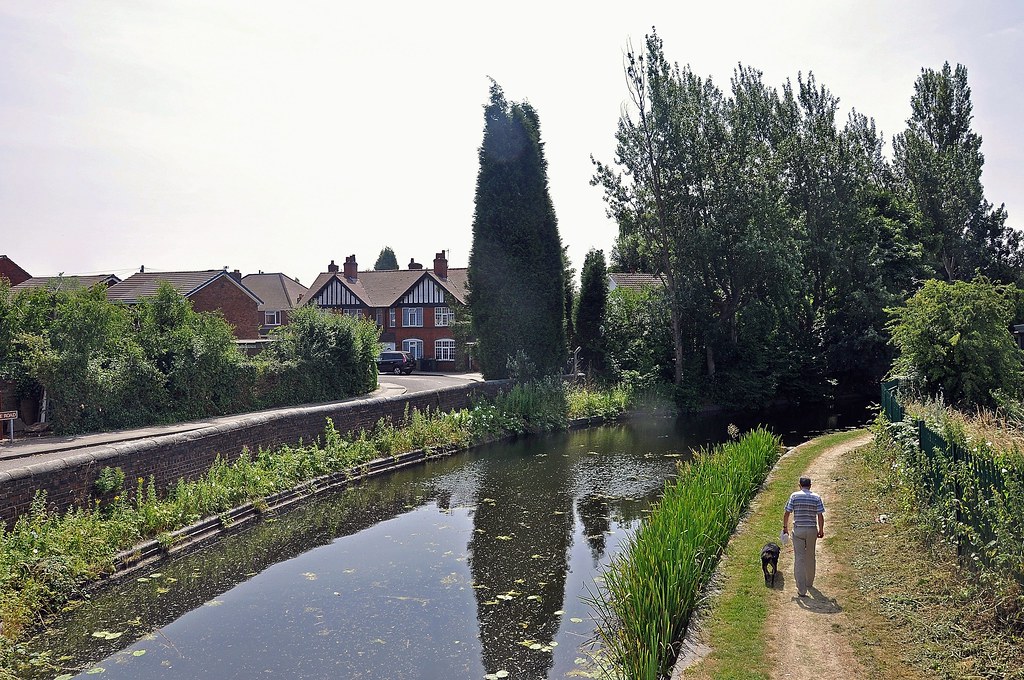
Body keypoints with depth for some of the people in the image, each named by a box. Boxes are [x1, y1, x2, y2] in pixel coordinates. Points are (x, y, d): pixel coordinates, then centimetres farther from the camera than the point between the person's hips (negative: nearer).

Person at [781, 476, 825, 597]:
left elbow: (787, 513, -5)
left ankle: (802, 589, -3)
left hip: (798, 530, -2)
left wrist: (785, 527, 8)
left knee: (799, 559, 0)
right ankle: (809, 582, 38)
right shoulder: (816, 497, -2)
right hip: (812, 530, 2)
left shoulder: (794, 496, -5)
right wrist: (821, 530, 9)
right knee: (810, 557, 20)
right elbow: (820, 516, -4)